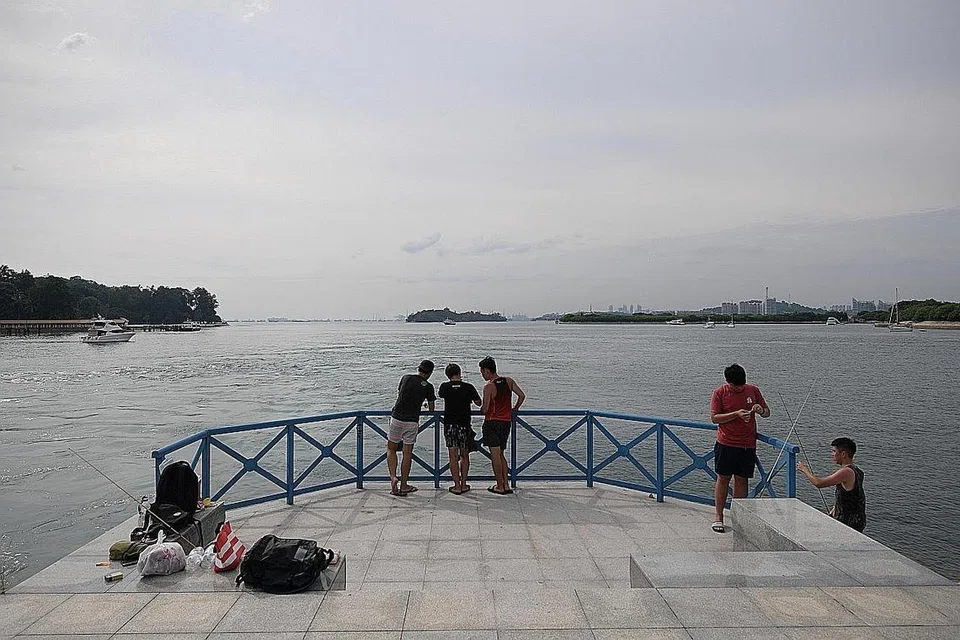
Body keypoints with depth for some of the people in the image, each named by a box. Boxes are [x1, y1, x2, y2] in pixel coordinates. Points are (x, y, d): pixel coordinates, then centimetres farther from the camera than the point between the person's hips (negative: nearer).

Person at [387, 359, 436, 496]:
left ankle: (393, 477, -3)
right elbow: (431, 409, 9)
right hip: (412, 421, -1)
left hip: (397, 417, 2)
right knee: (407, 453, 8)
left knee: (391, 449, 16)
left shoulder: (406, 378, 4)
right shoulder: (428, 387, -2)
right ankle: (403, 486, 14)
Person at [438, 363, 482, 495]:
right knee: (465, 456, 14)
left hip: (449, 425, 0)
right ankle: (464, 484, 16)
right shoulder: (468, 387, -5)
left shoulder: (445, 386, -3)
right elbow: (479, 403, 4)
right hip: (464, 425, 0)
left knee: (453, 457, 3)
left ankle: (457, 486, 3)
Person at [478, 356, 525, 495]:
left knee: (495, 455, -1)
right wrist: (513, 410, 13)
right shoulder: (509, 381, 4)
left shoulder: (488, 387, -13)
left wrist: (482, 409, 8)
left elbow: (485, 409, -16)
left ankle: (500, 486, 3)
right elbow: (522, 396, -1)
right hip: (506, 421, 6)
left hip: (492, 422, -6)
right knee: (500, 454, 16)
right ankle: (506, 485, 15)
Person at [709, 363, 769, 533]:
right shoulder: (719, 393, -4)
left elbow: (767, 413, 13)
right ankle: (718, 516, 12)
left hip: (748, 445, 3)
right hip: (726, 444, -2)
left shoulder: (753, 390, 5)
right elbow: (714, 418, -9)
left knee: (741, 480, 7)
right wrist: (736, 414, -19)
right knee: (723, 479, 3)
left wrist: (760, 410, -10)